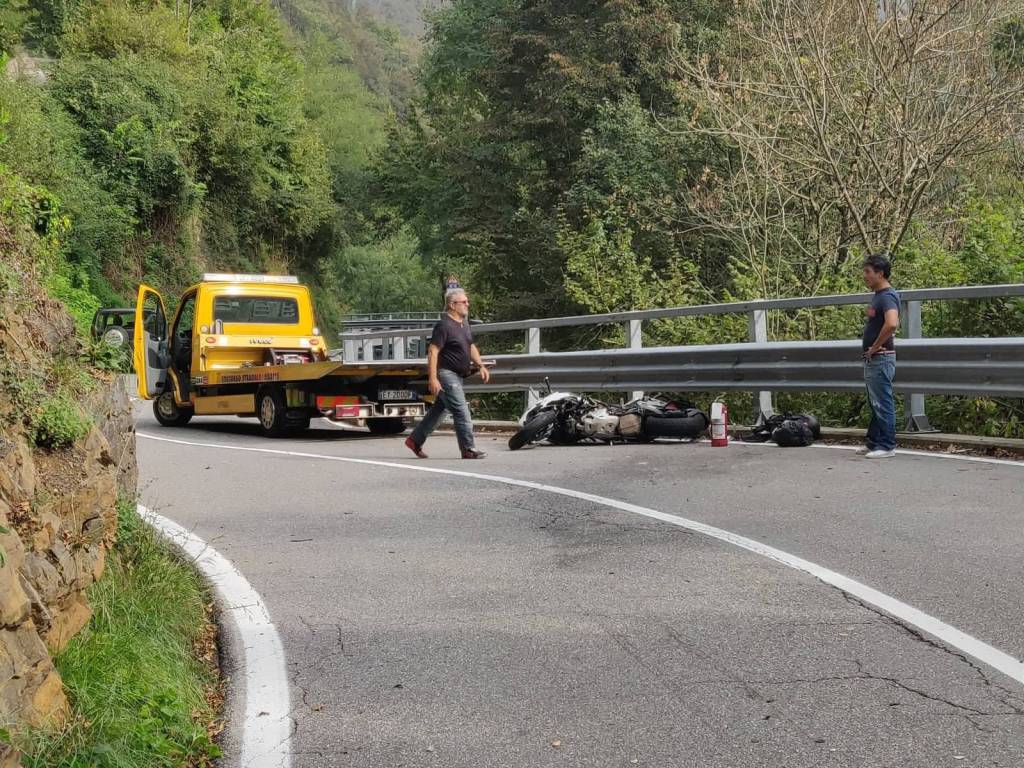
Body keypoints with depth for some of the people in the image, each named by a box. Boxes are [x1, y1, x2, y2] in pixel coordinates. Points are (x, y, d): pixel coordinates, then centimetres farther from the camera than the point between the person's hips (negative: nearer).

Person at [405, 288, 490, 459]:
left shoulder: (464, 323, 13)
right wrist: (433, 378, -26)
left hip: (457, 375, 9)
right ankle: (469, 450, -7)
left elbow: (471, 347, 23)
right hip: (446, 374, -9)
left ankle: (415, 440, 25)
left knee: (438, 410, 15)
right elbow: (433, 351, -20)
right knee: (461, 412, -11)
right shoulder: (444, 326, -16)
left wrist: (481, 366, 10)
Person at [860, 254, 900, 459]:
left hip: (881, 358, -10)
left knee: (883, 404, -5)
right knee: (875, 404, 16)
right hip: (872, 359, 10)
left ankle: (887, 446, -1)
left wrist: (875, 347, -23)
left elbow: (892, 324, -34)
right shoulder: (878, 295, 14)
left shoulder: (887, 296, -17)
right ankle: (873, 443, 24)